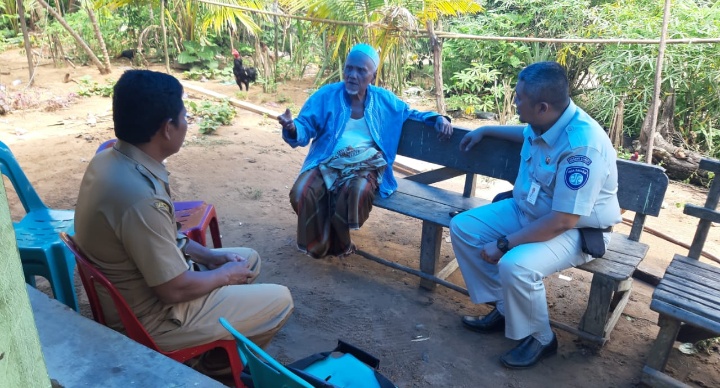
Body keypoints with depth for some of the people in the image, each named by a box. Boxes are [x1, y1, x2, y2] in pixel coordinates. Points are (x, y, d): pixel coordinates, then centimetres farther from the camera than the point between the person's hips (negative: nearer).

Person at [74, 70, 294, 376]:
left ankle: (221, 336, 30)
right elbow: (175, 290, -26)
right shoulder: (139, 196, -35)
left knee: (249, 258, 19)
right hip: (150, 317, -9)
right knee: (280, 301, 1)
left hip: (131, 293, 9)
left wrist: (208, 255, 5)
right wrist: (225, 275, -9)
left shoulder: (110, 160, -5)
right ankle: (223, 359, 24)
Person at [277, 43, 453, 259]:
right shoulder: (325, 96, 5)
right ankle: (318, 244, -1)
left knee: (356, 192, -34)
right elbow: (305, 129, -1)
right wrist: (292, 128, -26)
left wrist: (437, 118, 8)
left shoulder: (384, 99, 12)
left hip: (366, 165, 0)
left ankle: (338, 244, -4)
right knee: (301, 193, -29)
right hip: (327, 162, 0)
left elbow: (410, 113, 27)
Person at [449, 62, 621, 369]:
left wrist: (504, 244, -27)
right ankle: (505, 308, 12)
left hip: (575, 230, -9)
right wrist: (485, 130, 25)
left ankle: (540, 338, -2)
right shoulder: (545, 122, -7)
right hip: (526, 210, 9)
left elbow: (562, 221, -33)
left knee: (515, 266, -35)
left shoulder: (583, 147, -33)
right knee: (462, 227, 0)